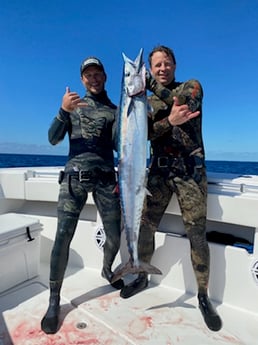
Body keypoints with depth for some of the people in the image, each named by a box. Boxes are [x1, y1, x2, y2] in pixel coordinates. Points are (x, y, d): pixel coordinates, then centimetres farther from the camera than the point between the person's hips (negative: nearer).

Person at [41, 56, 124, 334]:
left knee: (114, 236, 2)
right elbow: (53, 139, 0)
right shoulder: (72, 104, 13)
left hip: (105, 178, 1)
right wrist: (63, 110, -14)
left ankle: (107, 270, 34)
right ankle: (54, 300, 6)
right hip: (75, 175, -1)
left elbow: (118, 145, 6)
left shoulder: (114, 110, 14)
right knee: (63, 236, -11)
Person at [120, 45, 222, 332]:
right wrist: (170, 120, -25)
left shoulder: (191, 86, 10)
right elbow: (144, 134, -6)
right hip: (159, 171, 3)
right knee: (145, 226, 3)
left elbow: (185, 104, -14)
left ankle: (203, 296, 16)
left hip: (191, 170, -2)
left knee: (197, 234, -3)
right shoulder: (146, 103, 13)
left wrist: (151, 83, -15)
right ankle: (142, 277, 28)